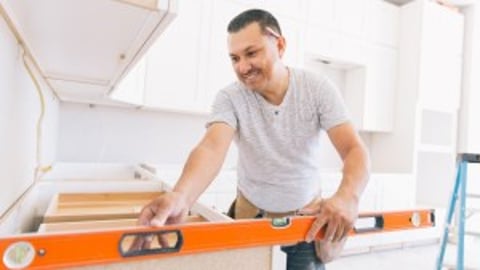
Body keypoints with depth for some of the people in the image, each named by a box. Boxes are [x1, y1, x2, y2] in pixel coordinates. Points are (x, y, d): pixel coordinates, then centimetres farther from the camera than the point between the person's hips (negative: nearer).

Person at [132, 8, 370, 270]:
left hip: (308, 215, 1)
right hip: (252, 214, 0)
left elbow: (353, 149, -23)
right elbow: (212, 147, -35)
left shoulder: (318, 88, -15)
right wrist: (181, 196, -55)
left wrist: (348, 196, -44)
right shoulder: (230, 98, -18)